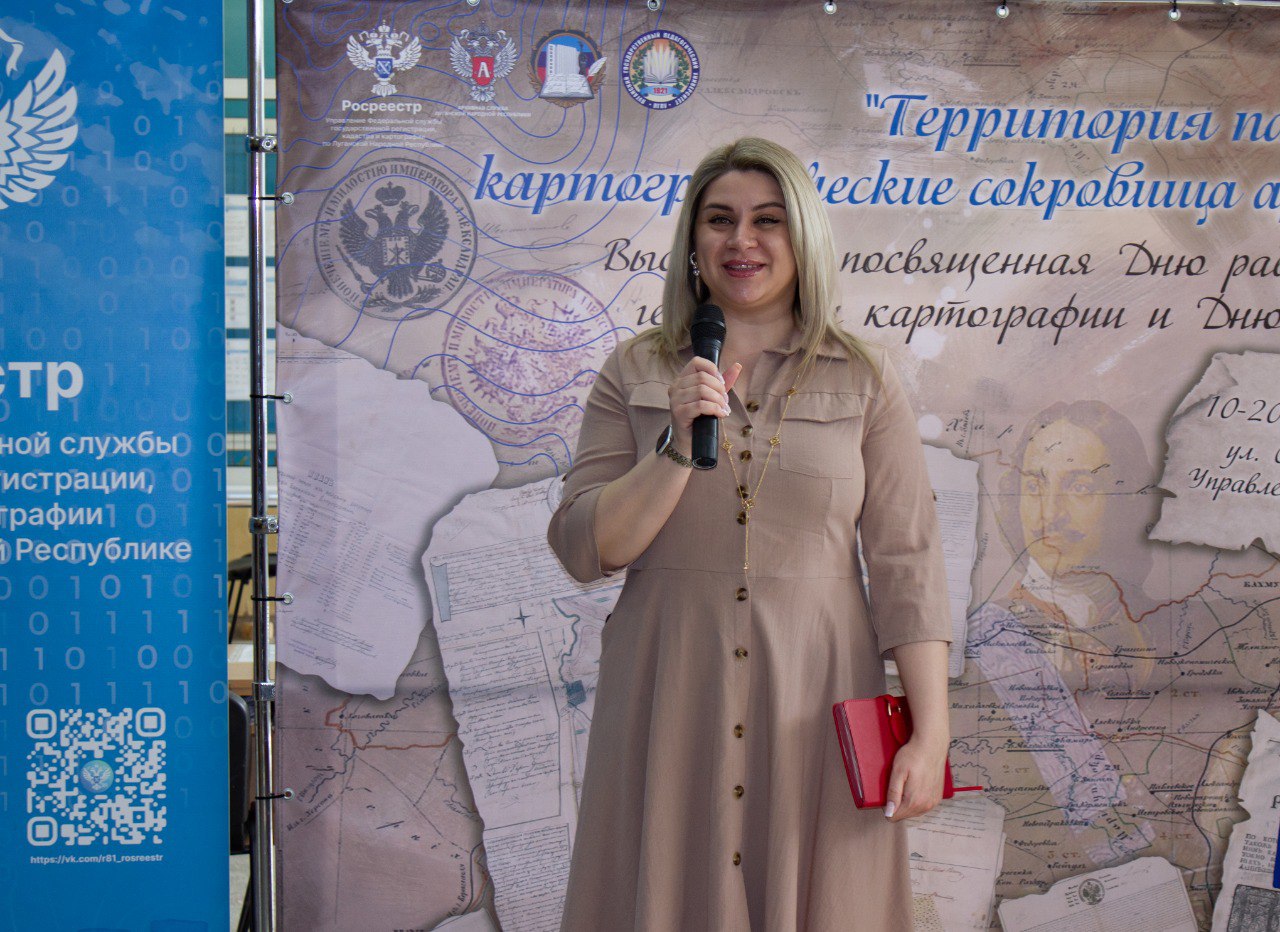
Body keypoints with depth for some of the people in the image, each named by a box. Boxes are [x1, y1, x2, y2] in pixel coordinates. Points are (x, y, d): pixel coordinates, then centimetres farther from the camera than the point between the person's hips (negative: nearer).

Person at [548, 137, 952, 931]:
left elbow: (907, 561, -2)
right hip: (670, 703, 1)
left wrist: (931, 732, -7)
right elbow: (583, 551, -2)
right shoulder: (635, 375, 4)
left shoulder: (864, 380, 2)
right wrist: (679, 449, -16)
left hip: (812, 702, 0)